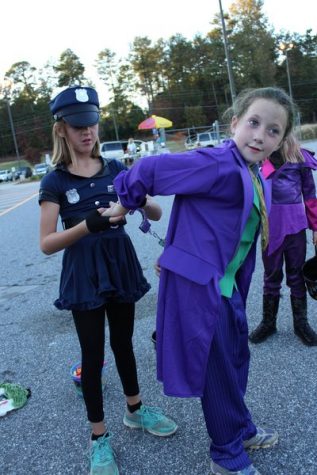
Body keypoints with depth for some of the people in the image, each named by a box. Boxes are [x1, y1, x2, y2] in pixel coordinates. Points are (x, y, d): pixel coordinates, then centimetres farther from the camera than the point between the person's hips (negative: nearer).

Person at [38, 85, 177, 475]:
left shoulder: (115, 170, 1)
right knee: (92, 353, 7)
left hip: (120, 267, 3)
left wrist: (140, 199, -24)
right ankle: (99, 436, 25)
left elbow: (156, 215, 0)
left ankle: (135, 410, 41)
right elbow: (47, 243, -14)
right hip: (83, 276, -3)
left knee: (123, 342, 19)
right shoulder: (55, 182, -8)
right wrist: (88, 224, -31)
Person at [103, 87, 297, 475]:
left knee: (237, 360, 25)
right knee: (218, 371, 7)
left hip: (226, 287, 10)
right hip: (198, 288, -10)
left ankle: (241, 430, 51)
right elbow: (150, 170, -20)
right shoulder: (219, 166, -23)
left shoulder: (255, 180, 8)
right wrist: (126, 203, -4)